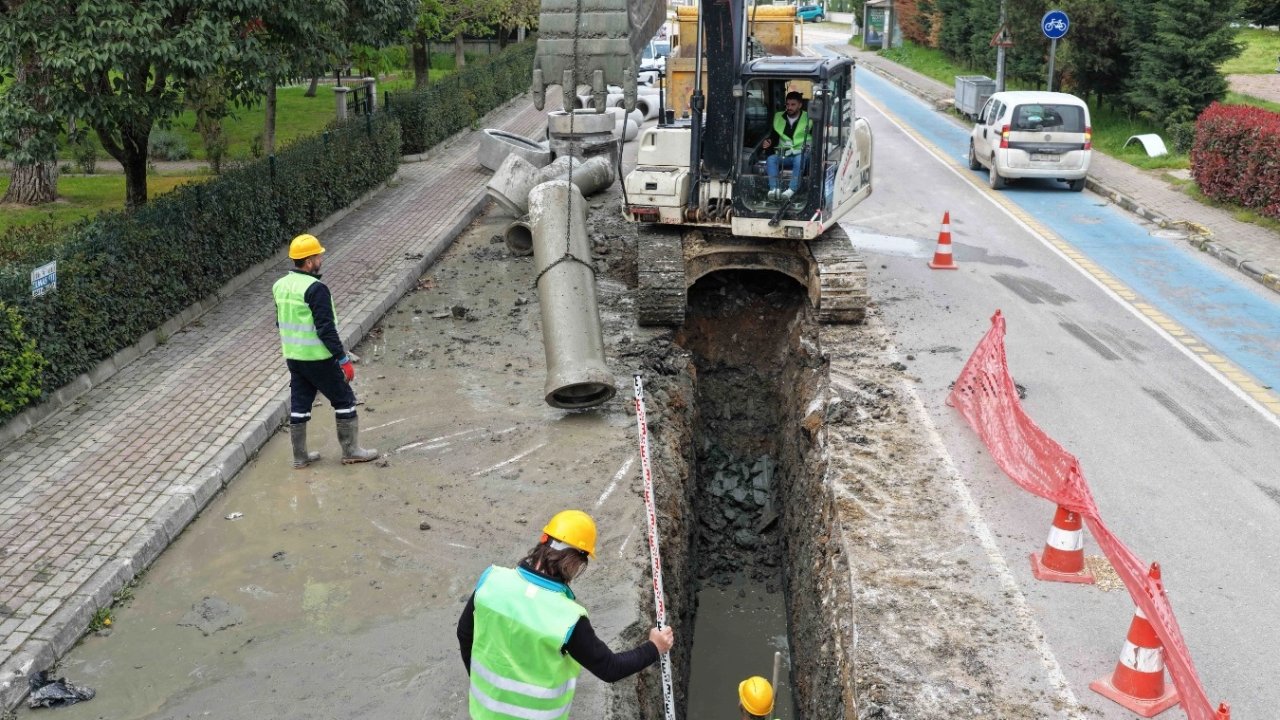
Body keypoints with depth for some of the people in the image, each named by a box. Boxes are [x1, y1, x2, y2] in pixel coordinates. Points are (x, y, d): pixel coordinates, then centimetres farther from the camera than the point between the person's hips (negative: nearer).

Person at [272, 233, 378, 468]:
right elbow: (326, 329, -22)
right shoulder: (315, 289, -21)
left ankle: (300, 456, 21)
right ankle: (351, 450, 14)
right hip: (318, 359, -8)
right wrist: (343, 359, -17)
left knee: (299, 404, 14)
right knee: (344, 399, 7)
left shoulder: (280, 286, 5)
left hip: (293, 357, 8)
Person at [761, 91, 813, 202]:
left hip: (802, 154, -3)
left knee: (799, 159, -38)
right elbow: (774, 137, 21)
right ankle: (774, 189, -40)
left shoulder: (808, 119, 5)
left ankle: (792, 189, -47)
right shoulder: (778, 117, 16)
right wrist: (769, 142, -2)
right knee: (771, 159, -27)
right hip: (783, 155, 3)